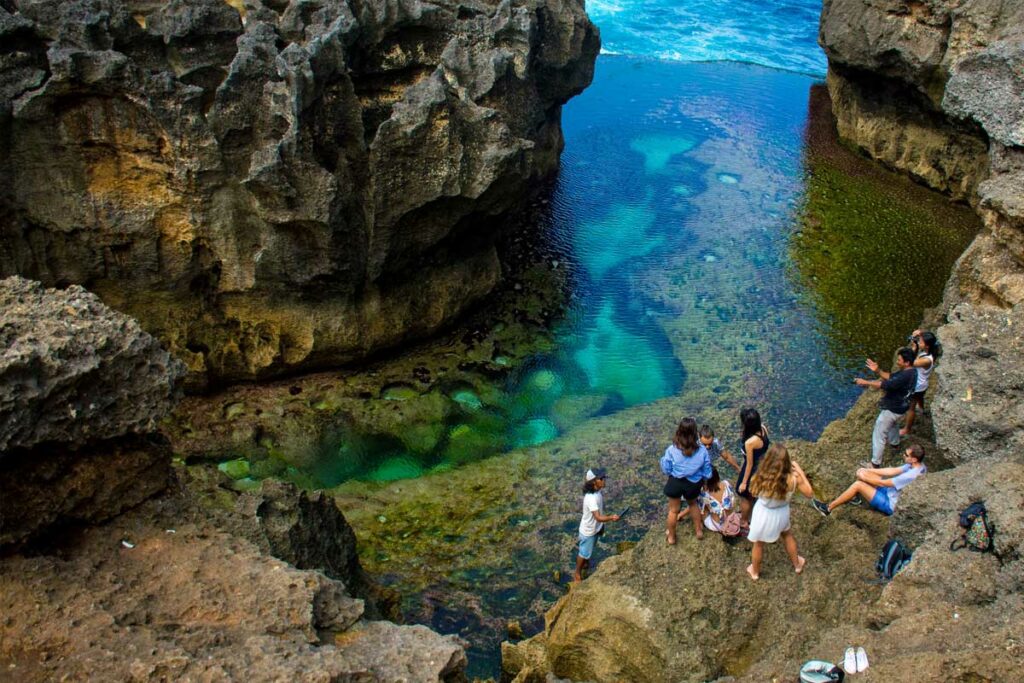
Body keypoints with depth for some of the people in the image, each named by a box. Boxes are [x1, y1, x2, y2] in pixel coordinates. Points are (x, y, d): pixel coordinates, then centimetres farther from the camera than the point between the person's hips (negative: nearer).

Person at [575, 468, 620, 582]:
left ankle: (585, 563, 58)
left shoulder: (599, 491, -11)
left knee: (589, 549, 32)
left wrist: (601, 525, 16)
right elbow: (598, 517, -42)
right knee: (584, 552, 15)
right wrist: (611, 518, -59)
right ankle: (577, 574, 37)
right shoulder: (591, 498, -39)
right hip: (588, 531, -8)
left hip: (595, 528, 8)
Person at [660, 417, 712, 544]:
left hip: (675, 482, -1)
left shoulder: (672, 449, -22)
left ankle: (671, 537, 39)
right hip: (693, 484, 1)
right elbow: (707, 473, -8)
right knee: (693, 504, 33)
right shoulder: (702, 450, -18)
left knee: (673, 510, 21)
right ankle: (699, 530, 46)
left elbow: (666, 469, -9)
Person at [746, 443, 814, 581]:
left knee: (759, 543, 27)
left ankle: (755, 571, 52)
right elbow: (810, 494, -11)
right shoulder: (793, 478, -30)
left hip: (764, 515, -1)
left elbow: (753, 491, -10)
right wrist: (800, 471, -9)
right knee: (788, 534, 36)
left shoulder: (761, 478, -35)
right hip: (782, 513, 2)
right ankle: (797, 564, 57)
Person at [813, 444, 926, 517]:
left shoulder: (911, 476, -33)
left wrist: (865, 477, -11)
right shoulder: (917, 465, -4)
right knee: (862, 472, 3)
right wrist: (868, 471, 3)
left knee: (858, 485, -20)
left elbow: (883, 482, -24)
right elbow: (893, 471, 6)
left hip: (889, 504, -9)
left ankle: (828, 508, -9)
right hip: (890, 492, 9)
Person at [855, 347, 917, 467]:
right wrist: (878, 371, -9)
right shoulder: (909, 370, -3)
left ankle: (875, 463, 8)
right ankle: (894, 442, 66)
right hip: (898, 406, 10)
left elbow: (886, 385, -37)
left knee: (879, 435, 0)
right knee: (893, 423, 39)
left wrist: (865, 382, -31)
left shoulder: (906, 376, -35)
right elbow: (891, 377, 7)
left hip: (892, 408, -10)